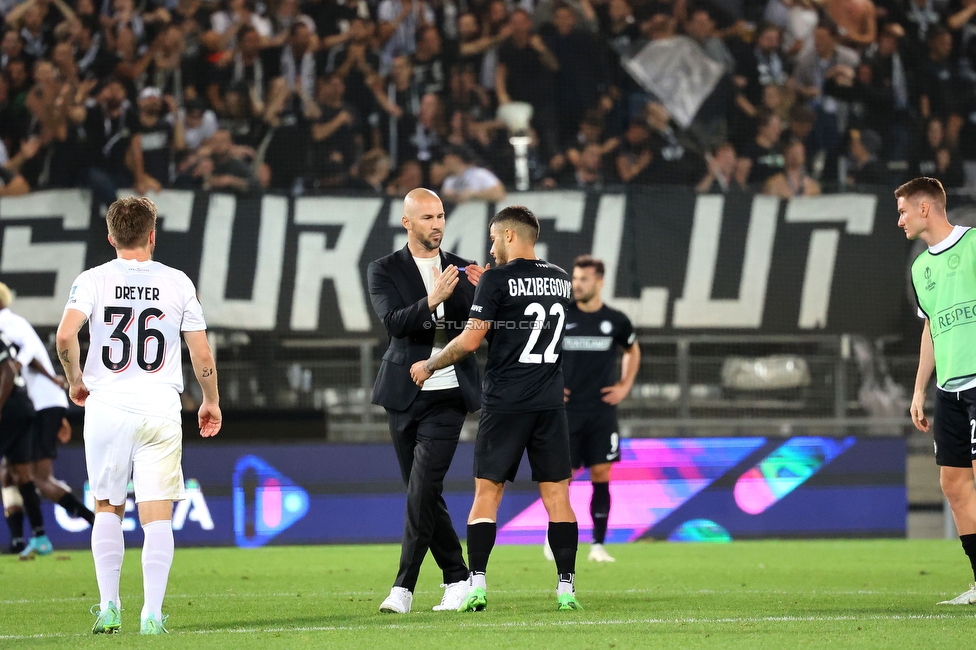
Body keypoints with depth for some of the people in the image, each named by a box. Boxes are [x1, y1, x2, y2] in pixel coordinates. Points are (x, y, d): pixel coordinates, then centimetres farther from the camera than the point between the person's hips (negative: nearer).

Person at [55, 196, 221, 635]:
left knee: (107, 510, 13)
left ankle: (108, 607, 8)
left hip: (107, 406, 0)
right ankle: (153, 613, -7)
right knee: (157, 516, 0)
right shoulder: (177, 283, 4)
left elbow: (65, 336, -14)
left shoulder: (93, 280, 1)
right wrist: (211, 402, 19)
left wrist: (75, 381, 4)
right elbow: (202, 354, 4)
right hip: (160, 409, 0)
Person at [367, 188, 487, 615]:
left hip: (448, 396, -1)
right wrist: (432, 300, -29)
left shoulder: (462, 271, 8)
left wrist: (479, 293, -17)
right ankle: (457, 580, 17)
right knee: (422, 495, 6)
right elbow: (393, 322, -14)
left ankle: (403, 587, -12)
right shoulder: (385, 271, 3)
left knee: (423, 490, -12)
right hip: (406, 395, 1)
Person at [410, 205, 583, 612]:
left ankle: (477, 585, -5)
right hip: (550, 403, 4)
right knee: (556, 495, 4)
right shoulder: (560, 281, 10)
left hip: (504, 403, -4)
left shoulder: (498, 280, -8)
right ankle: (567, 589, -1)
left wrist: (429, 366, 5)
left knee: (487, 494, 2)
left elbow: (470, 340, -10)